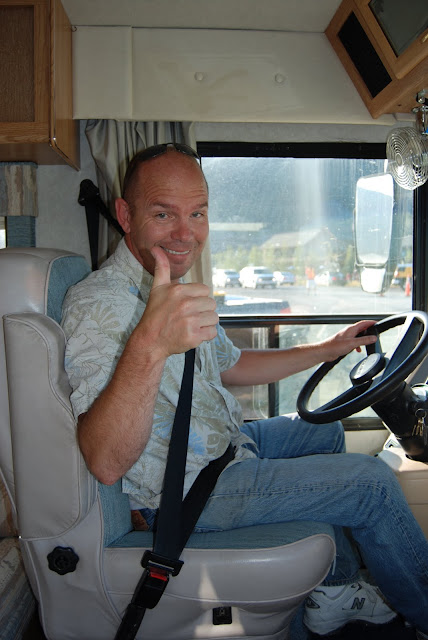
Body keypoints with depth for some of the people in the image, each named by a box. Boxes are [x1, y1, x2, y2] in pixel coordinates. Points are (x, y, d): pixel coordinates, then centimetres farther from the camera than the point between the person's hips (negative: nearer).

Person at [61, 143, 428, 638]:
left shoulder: (173, 287, 6)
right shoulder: (98, 305, -26)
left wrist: (327, 349, 15)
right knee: (373, 481, -8)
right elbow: (106, 464, -37)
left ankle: (334, 593, 28)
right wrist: (149, 347, -53)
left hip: (223, 445, 10)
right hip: (183, 492, -10)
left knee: (324, 431, 21)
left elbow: (229, 365, 17)